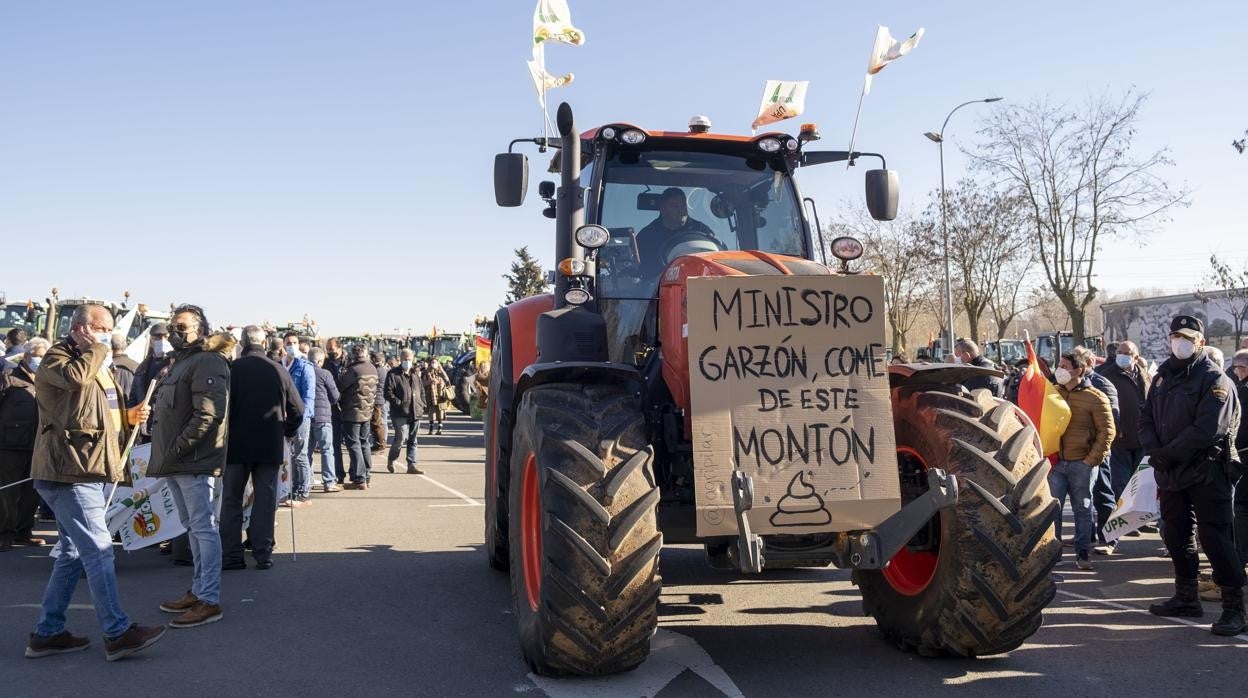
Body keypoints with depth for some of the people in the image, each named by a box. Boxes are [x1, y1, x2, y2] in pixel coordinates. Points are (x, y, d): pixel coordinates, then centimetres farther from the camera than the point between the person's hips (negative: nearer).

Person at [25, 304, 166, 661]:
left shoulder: (95, 364, 23)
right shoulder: (56, 358, -6)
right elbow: (75, 376, -31)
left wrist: (129, 416, 13)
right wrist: (98, 348, -15)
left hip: (85, 471, 10)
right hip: (69, 472, -10)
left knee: (72, 553, 13)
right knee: (98, 551, -12)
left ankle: (47, 633, 19)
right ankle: (118, 633, -11)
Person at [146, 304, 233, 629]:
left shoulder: (208, 362, -11)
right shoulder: (182, 361, 22)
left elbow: (209, 413, -22)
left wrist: (179, 447, -20)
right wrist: (164, 451, 16)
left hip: (194, 460, -11)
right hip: (176, 462, 11)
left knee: (203, 527, -7)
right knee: (192, 527, 16)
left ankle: (209, 600, -4)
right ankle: (198, 590, 26)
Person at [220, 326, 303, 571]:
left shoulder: (232, 369, -8)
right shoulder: (279, 371, -1)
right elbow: (297, 409, 3)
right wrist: (287, 431, 19)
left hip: (236, 445, -1)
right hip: (270, 447, 1)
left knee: (231, 500, 9)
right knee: (265, 500, 7)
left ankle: (231, 555, 8)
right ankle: (263, 554, 7)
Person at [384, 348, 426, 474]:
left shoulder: (415, 373, 16)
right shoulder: (393, 374, -3)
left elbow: (422, 390, 23)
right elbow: (388, 393, -9)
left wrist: (422, 405, 11)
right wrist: (399, 403, -16)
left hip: (415, 413, 6)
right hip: (400, 413, -6)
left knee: (412, 440, 8)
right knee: (401, 438, -9)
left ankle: (412, 465, 12)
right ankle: (390, 461, 13)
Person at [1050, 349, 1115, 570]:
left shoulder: (1095, 398, -5)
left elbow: (1107, 431, -4)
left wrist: (1092, 459, -8)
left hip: (1081, 463, -3)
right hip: (1055, 461, 3)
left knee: (1082, 509, 8)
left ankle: (1082, 553, 19)